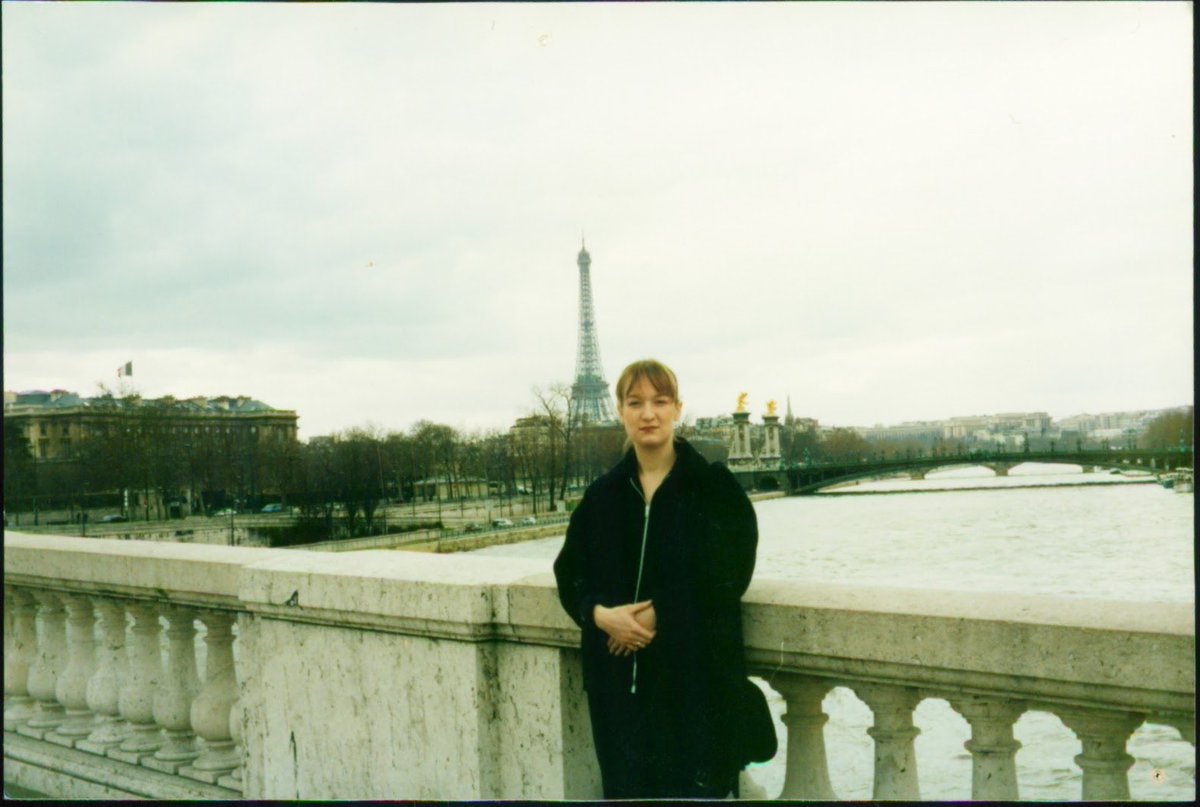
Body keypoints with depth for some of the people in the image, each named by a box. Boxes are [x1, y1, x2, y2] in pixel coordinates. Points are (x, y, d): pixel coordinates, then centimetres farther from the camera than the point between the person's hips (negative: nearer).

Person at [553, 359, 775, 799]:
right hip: (619, 680, 3)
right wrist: (601, 614, -12)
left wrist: (659, 615, -18)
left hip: (696, 676, -3)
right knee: (627, 786, 9)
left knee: (696, 786, 1)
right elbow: (569, 573, 8)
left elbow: (729, 573, -10)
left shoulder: (716, 487, -2)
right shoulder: (602, 495, 9)